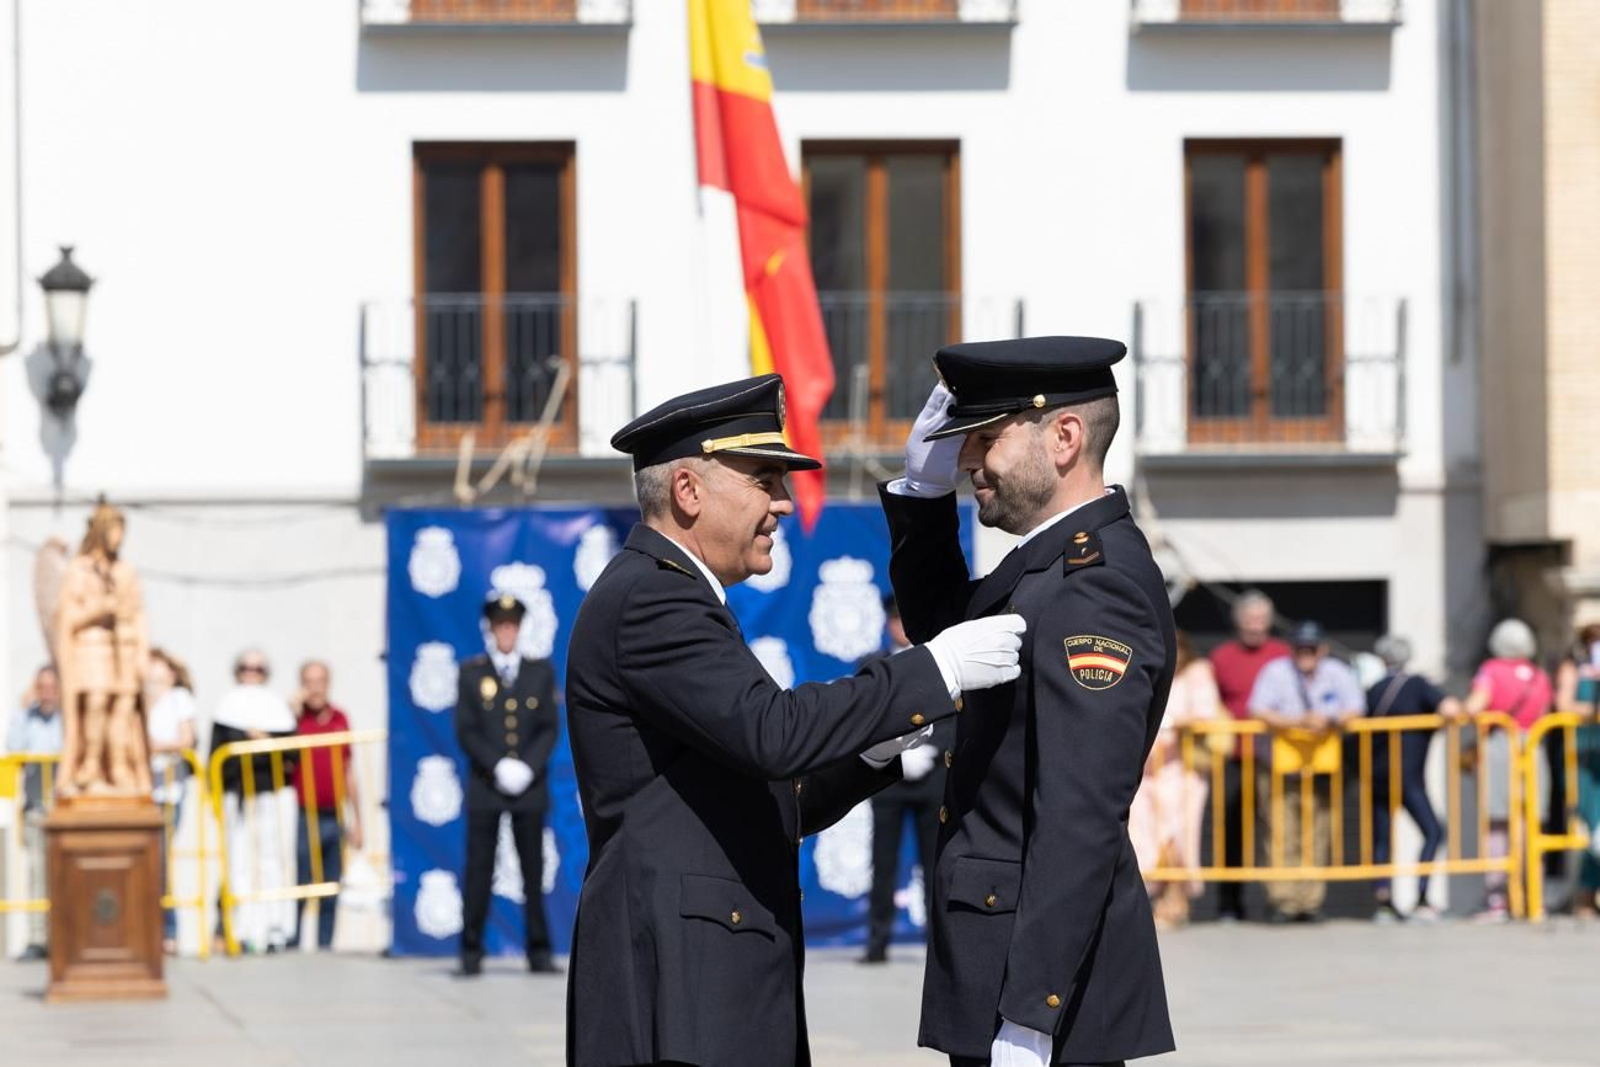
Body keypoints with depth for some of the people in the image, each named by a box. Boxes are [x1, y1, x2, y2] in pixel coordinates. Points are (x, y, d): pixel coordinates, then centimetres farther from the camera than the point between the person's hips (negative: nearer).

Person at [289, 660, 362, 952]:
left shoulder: (340, 719, 11)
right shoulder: (293, 716, -1)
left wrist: (356, 820, 15)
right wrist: (293, 708, -17)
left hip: (334, 818, 4)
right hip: (304, 816, -4)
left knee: (331, 892, 5)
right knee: (299, 887, -6)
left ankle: (325, 945, 10)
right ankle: (291, 946, -1)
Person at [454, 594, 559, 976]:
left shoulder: (541, 671, 10)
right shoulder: (471, 672, 6)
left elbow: (550, 727, 5)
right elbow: (466, 730, 0)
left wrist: (527, 766, -10)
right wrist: (498, 767, -12)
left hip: (530, 787, 1)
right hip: (485, 787, -1)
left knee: (533, 871, 1)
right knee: (479, 870, -3)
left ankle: (538, 952, 5)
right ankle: (472, 952, 2)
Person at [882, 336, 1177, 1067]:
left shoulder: (1095, 583, -19)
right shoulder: (1053, 561, 12)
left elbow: (1081, 821, -25)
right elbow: (939, 626, 31)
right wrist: (923, 487, 14)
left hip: (1048, 973, -10)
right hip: (1003, 947, 10)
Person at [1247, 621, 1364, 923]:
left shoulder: (1338, 673, 6)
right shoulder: (1276, 672, -3)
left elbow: (1356, 708, 6)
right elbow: (1258, 711, -10)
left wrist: (1330, 721, -15)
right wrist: (1297, 722, -21)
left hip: (1322, 762, 3)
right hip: (1280, 764, -3)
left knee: (1317, 836, 1)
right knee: (1281, 835, -10)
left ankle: (1310, 901, 6)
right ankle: (1281, 901, -8)